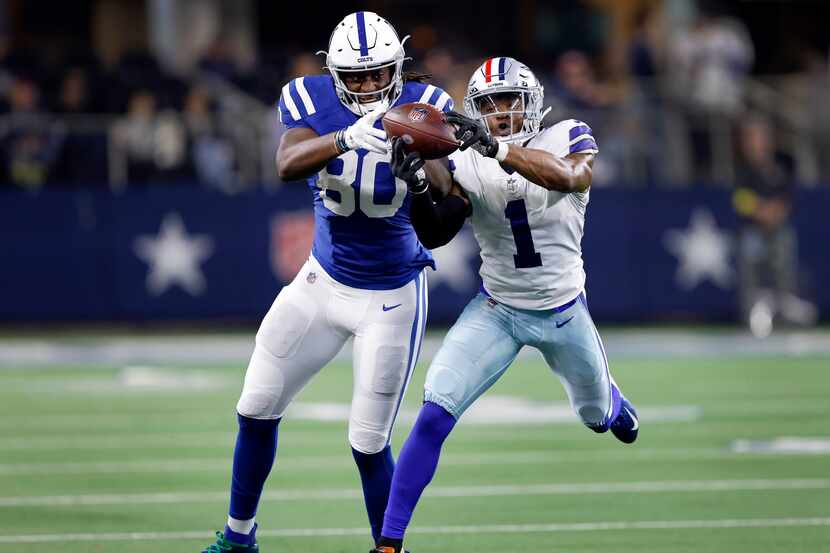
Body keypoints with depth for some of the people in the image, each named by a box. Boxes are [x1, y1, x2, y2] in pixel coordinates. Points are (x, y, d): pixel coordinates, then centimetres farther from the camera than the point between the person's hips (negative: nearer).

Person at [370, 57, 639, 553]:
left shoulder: (568, 139, -14)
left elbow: (569, 178, -37)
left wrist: (495, 147, -49)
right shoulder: (466, 165, -9)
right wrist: (419, 186, -36)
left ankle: (613, 405, 65)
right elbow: (434, 237, -16)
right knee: (435, 415, -19)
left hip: (564, 312, 0)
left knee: (598, 415, 24)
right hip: (497, 311, 0)